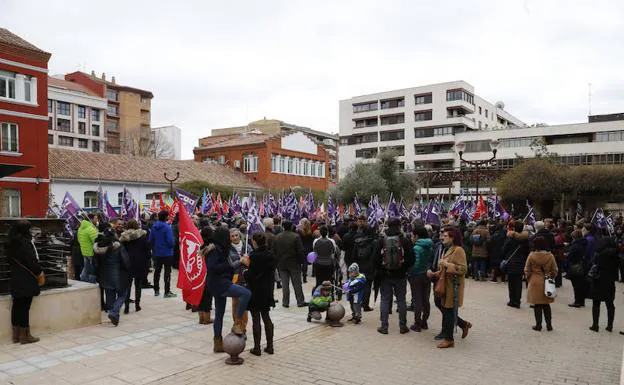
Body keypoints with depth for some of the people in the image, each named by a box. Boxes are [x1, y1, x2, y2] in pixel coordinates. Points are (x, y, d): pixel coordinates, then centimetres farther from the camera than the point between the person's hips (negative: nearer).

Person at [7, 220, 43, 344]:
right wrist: (39, 271, -4)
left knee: (17, 305, 13)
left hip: (16, 278, 9)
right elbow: (31, 260, -18)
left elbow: (11, 260, 15)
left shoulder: (11, 243, 9)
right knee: (24, 306, -3)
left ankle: (16, 335, 20)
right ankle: (25, 335, 4)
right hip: (26, 279, -8)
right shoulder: (24, 242, -17)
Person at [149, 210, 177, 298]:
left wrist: (154, 248, 18)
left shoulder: (154, 227, 1)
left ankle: (156, 290, 24)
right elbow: (170, 241, -22)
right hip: (167, 253, -6)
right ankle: (167, 292, 2)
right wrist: (173, 243, 0)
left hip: (157, 253, 6)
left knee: (157, 271, 16)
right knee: (167, 272, 1)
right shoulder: (167, 227, -18)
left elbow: (150, 240, 5)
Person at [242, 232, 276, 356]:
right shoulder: (270, 255, 3)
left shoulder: (254, 255, -17)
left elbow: (250, 275, -20)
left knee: (256, 319, 3)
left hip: (255, 291, -6)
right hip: (267, 290, 6)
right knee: (266, 317, 15)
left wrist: (245, 272, 4)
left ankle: (257, 348, 11)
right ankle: (269, 346, 18)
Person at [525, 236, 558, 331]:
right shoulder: (550, 256, -5)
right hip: (547, 283, 3)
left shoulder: (531, 255, -11)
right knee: (546, 304, 15)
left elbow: (527, 270, -4)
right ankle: (549, 324, 16)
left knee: (537, 305, 6)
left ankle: (538, 325, 10)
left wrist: (529, 279, 12)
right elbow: (554, 270, 3)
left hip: (535, 283, -2)